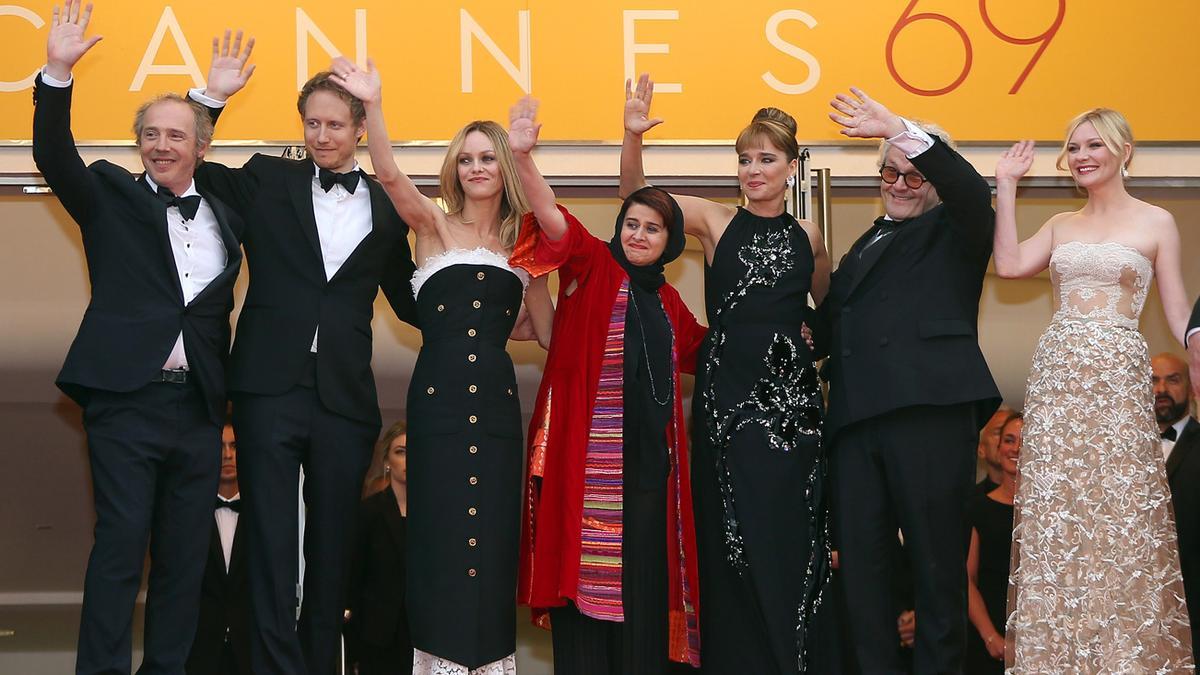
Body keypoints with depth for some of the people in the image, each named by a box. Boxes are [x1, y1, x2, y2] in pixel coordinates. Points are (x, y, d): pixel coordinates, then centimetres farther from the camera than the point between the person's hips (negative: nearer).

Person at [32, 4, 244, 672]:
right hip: (127, 398, -4)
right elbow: (54, 157, -12)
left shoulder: (226, 217, 15)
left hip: (199, 408, 4)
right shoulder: (112, 196, 5)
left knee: (185, 553, 8)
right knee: (121, 542, -6)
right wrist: (58, 73, -22)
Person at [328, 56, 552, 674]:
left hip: (496, 399, 2)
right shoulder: (434, 226, 4)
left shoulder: (520, 242, 12)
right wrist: (372, 107, -26)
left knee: (492, 532, 3)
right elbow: (390, 176, -14)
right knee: (441, 529, -2)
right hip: (438, 397, -2)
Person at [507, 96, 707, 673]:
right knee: (587, 571, -4)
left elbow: (702, 350, 32)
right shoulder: (593, 268, 1)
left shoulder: (667, 300, 16)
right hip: (588, 452, -5)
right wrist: (523, 158, -33)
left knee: (644, 578, 5)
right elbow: (555, 222, -17)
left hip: (648, 457, 5)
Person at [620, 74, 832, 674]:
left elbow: (829, 310, 25)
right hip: (729, 393, -2)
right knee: (735, 541, -1)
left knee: (790, 539, 3)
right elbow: (635, 194, -2)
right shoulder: (715, 222, 2)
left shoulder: (807, 236, 10)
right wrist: (633, 137, -18)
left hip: (792, 398, 2)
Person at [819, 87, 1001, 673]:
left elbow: (972, 190, -12)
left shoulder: (953, 232, 10)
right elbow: (834, 319, 31)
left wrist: (900, 128, -16)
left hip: (929, 412, -6)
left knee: (937, 563, -2)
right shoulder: (865, 245, 28)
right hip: (856, 419, 6)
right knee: (860, 562, 3)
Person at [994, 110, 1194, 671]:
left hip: (1118, 374, -3)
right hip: (1056, 373, 3)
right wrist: (1006, 186, 3)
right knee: (1055, 510, 2)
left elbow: (1178, 315, 5)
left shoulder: (1156, 223, 5)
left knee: (1119, 510, -4)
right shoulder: (1061, 225, 14)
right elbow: (1009, 264, -3)